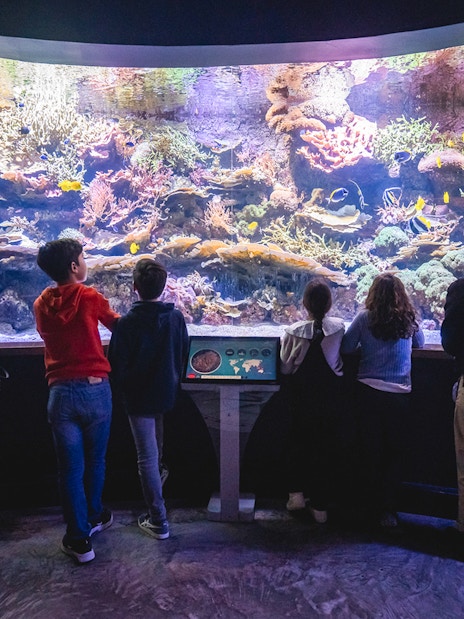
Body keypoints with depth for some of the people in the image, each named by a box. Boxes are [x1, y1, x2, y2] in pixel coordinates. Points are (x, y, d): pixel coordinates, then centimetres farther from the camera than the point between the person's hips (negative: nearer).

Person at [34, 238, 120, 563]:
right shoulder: (90, 298, -6)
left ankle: (80, 539, 16)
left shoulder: (41, 305, 4)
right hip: (96, 389, -1)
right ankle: (94, 517, 39)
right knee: (95, 461, 19)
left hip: (61, 393, 2)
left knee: (71, 468, 9)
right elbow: (117, 324, 10)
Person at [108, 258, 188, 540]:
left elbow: (118, 367, -14)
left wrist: (125, 389, 6)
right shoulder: (176, 317, -8)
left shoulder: (127, 323, -20)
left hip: (139, 398, -5)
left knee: (147, 457, 4)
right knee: (156, 452, 27)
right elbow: (183, 356, 3)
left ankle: (158, 521, 10)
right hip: (167, 394, 5)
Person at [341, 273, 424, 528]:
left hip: (369, 392, -1)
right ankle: (389, 509, 13)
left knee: (371, 452, 11)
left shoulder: (365, 318, -7)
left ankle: (376, 508, 21)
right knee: (395, 452, 12)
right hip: (400, 395, 1)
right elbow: (420, 345, 16)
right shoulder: (410, 319, 0)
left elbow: (346, 347, -6)